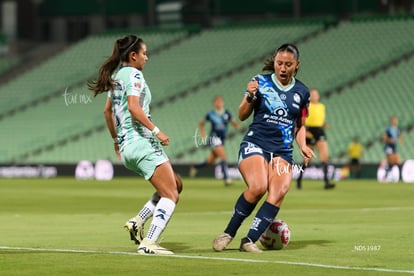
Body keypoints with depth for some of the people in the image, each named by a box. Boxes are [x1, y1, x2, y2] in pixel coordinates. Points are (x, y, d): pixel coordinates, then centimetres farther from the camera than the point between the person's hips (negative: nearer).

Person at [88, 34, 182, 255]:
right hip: (142, 143, -10)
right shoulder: (134, 74, -9)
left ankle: (138, 222, 7)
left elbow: (107, 111, 27)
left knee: (176, 185, 18)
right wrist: (156, 131, -21)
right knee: (170, 195, -9)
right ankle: (148, 243, -21)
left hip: (126, 145, 10)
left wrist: (116, 140, 35)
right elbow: (133, 107, -23)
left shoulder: (117, 75, 18)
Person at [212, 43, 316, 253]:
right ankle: (228, 233, -9)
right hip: (255, 144, -3)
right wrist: (250, 97, -12)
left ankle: (250, 240, -18)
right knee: (257, 187, -27)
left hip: (283, 151, 3)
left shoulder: (302, 92, 11)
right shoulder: (261, 82, 2)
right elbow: (242, 116, 6)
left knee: (279, 191, -22)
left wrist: (303, 146, 4)